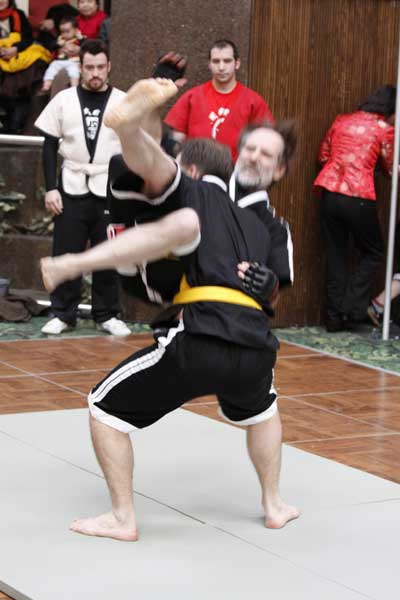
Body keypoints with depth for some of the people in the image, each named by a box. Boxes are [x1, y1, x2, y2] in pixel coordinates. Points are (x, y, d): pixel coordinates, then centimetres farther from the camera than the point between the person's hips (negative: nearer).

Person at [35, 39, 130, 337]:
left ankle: (107, 314, 15)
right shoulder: (64, 100, 2)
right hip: (72, 189, 0)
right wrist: (51, 188, -3)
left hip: (110, 190, 0)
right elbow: (50, 147, 4)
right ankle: (64, 314, 12)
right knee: (65, 254, 2)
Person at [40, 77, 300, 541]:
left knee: (106, 409, 14)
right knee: (260, 409, 42)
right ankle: (274, 505, 43)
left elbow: (143, 156, -7)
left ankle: (122, 519, 12)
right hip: (255, 346, 6)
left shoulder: (190, 191, 14)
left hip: (197, 341, -6)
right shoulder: (257, 227, 29)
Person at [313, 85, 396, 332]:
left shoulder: (341, 121, 13)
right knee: (373, 253, 13)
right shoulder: (384, 129, 1)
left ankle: (335, 316, 11)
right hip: (359, 197, -5)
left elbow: (323, 156, 18)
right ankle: (352, 308, 1)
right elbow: (391, 167, 10)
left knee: (336, 255, 12)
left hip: (330, 192, 5)